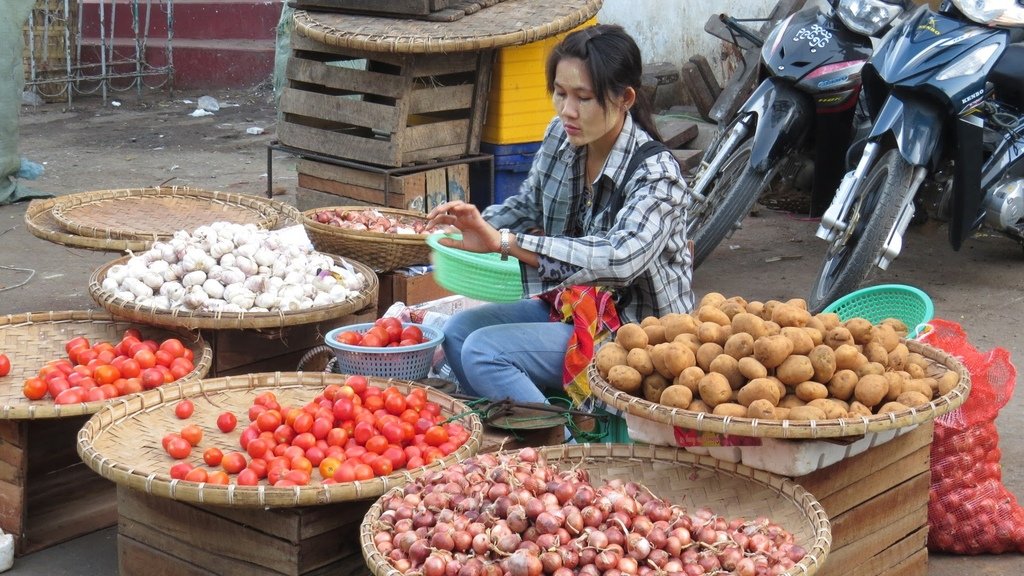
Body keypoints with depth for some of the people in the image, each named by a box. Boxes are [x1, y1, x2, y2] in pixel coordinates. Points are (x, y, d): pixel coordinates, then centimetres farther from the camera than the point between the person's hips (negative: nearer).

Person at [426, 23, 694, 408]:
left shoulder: (655, 172, -23)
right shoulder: (560, 137, -2)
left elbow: (620, 258, -39)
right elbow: (527, 204, 16)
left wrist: (504, 242, -44)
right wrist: (478, 224, -8)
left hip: (634, 331, -8)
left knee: (483, 351, -20)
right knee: (457, 332, -4)